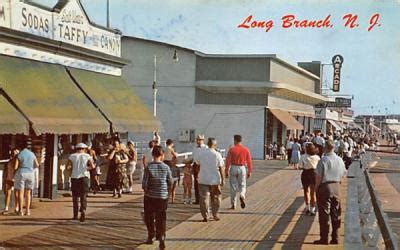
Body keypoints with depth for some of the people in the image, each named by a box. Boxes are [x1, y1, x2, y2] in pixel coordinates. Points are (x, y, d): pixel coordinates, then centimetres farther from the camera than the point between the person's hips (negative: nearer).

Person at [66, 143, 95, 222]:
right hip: (84, 177, -1)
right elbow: (92, 166, -8)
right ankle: (83, 210, -21)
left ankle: (75, 215, 15)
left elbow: (67, 167, -6)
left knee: (75, 196, 12)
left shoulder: (72, 156, 4)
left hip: (74, 177, 1)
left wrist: (73, 167, 15)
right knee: (84, 196, 2)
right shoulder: (87, 156, 2)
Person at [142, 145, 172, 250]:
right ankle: (161, 237, -9)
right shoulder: (166, 167, -5)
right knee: (161, 218, 6)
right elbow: (170, 182, 1)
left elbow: (144, 183, -11)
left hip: (150, 197, -1)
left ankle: (151, 237, 24)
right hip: (163, 197, 1)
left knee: (149, 217, 15)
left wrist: (146, 190, 9)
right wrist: (167, 191, 16)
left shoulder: (149, 167, -10)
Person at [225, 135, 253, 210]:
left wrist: (226, 171, -2)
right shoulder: (246, 149, 0)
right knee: (242, 185, 14)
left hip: (233, 168, -1)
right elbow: (249, 161, 0)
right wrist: (249, 172, 8)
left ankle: (233, 205, 11)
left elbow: (228, 161, -9)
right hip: (242, 168, 1)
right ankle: (242, 196, -18)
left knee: (233, 187, 9)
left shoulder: (231, 149, -7)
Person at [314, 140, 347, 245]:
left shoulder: (323, 160, -15)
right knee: (336, 214, 12)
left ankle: (324, 238, 4)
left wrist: (316, 188, -4)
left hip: (325, 186, -6)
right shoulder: (340, 160, 5)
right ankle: (335, 238, 16)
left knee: (324, 214, 1)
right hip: (337, 187, 6)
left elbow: (318, 176, -14)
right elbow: (343, 174, 13)